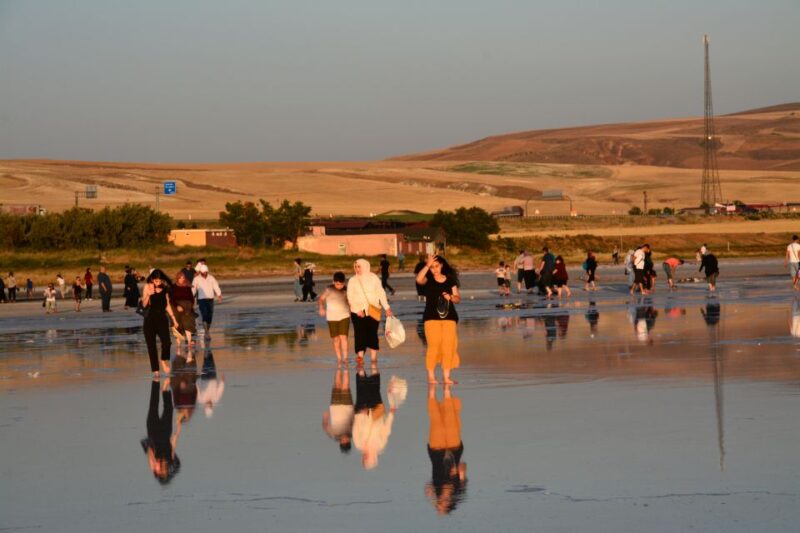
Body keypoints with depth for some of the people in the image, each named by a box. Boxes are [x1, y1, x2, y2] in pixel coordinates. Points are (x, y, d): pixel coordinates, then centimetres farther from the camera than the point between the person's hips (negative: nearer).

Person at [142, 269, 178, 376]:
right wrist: (148, 294, -23)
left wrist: (173, 319, 10)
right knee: (151, 345, -1)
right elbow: (144, 304, -6)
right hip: (150, 319, -1)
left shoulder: (165, 289, 5)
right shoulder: (147, 287, -2)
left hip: (162, 319, 1)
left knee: (166, 343, -15)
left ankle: (164, 361, 13)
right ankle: (155, 370, 6)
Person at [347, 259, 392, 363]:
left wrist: (387, 307, -6)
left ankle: (374, 358, 5)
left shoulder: (373, 278, 4)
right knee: (360, 334, -10)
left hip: (373, 311, 0)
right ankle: (360, 355, -13)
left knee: (372, 334, 0)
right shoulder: (353, 281, 5)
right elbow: (350, 297, 0)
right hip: (358, 312, 0)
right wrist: (357, 310, -13)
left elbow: (381, 293, 3)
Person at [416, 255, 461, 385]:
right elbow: (419, 280, -20)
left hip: (449, 317, 2)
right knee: (433, 345, -9)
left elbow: (458, 299, 11)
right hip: (432, 317, -2)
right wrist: (427, 265, -19)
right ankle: (430, 375, -3)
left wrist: (451, 297, -10)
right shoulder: (428, 279, 4)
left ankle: (446, 376, 5)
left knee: (448, 346, -1)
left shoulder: (450, 280, 10)